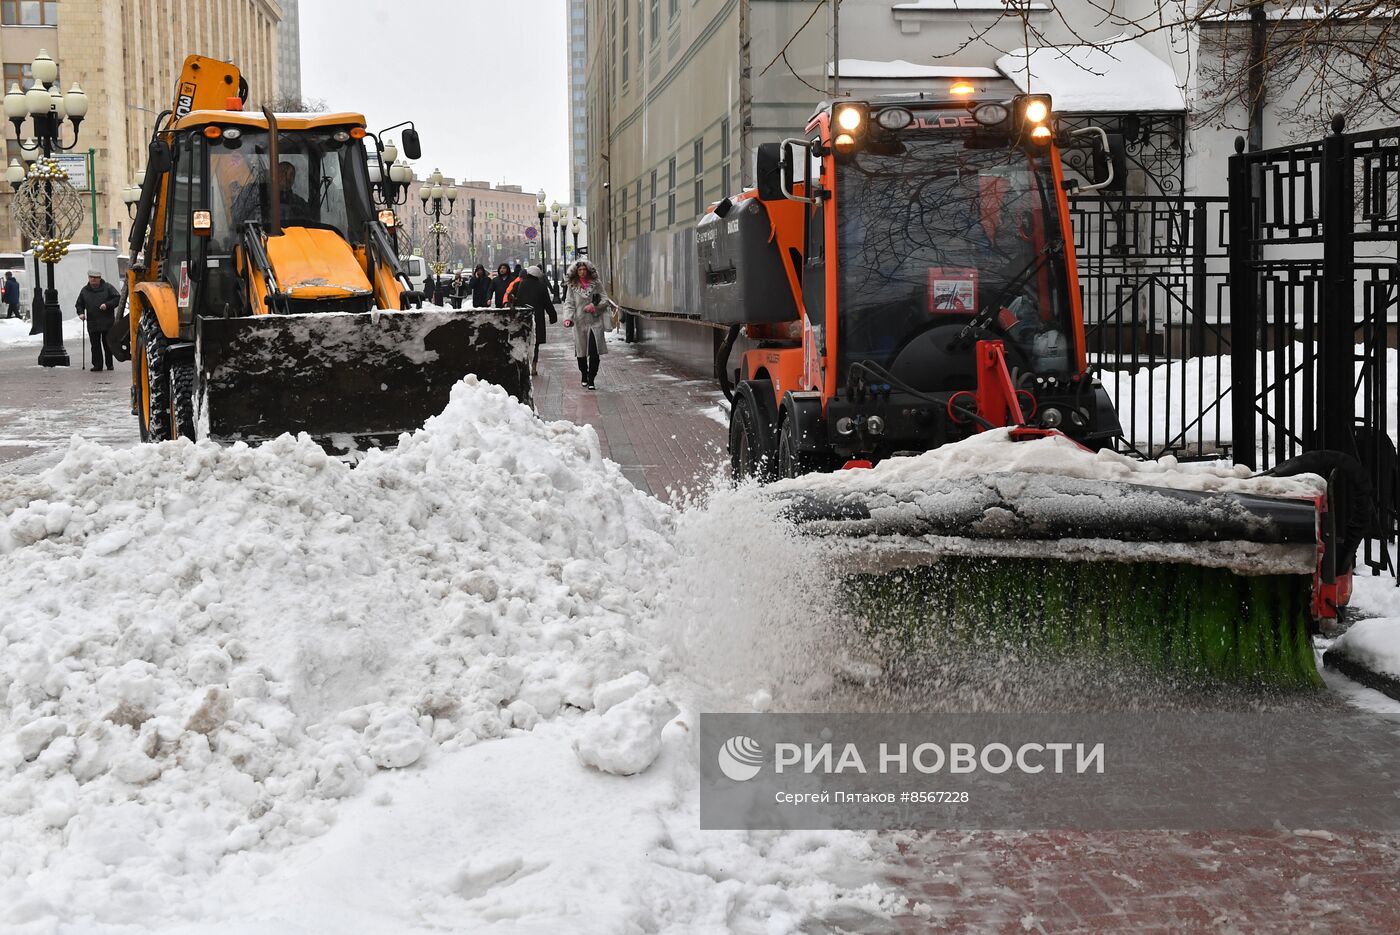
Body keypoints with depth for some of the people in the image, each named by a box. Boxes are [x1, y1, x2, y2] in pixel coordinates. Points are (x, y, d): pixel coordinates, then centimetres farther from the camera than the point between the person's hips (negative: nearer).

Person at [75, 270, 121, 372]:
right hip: (92, 324, 3)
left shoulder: (108, 287, 2)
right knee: (95, 346, 0)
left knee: (108, 344, 3)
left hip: (107, 323, -3)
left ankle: (109, 364, 12)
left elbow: (118, 298, -2)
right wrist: (81, 313, 3)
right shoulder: (85, 290, 13)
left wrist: (107, 305, -15)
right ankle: (97, 365, 2)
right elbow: (79, 304, 22)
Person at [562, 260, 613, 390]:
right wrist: (568, 318, -15)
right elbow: (569, 303, 1)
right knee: (581, 352, 8)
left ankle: (591, 379, -4)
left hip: (595, 322, -1)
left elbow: (605, 300, 5)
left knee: (594, 352, -9)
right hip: (579, 323, 1)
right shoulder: (572, 286, 5)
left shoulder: (596, 284, 5)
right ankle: (584, 377, 27)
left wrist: (594, 306, -12)